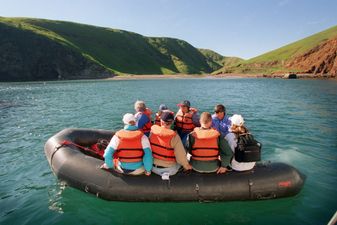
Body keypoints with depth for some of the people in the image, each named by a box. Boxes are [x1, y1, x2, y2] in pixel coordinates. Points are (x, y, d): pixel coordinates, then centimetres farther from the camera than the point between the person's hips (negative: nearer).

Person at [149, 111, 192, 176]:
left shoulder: (153, 131, -12)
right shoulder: (174, 136, -23)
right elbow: (181, 155, -16)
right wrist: (186, 166, 1)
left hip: (153, 167, 5)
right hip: (169, 169, -4)